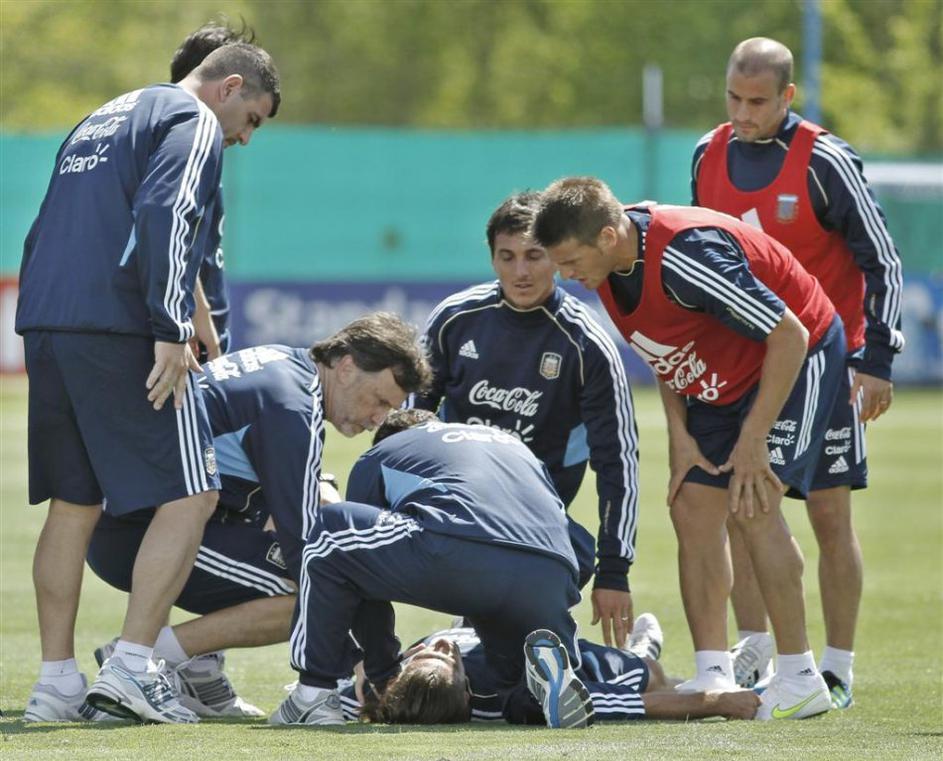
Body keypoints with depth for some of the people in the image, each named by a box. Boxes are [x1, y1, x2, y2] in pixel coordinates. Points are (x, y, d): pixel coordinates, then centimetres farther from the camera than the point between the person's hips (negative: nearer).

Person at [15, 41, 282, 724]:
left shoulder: (103, 120, 27)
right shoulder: (194, 123, 0)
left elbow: (43, 232, 25)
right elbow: (164, 218, -16)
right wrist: (172, 331, -19)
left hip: (45, 328, 9)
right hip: (119, 333, -9)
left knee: (73, 505, 12)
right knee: (190, 495, -5)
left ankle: (56, 681, 10)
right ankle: (131, 667, -14)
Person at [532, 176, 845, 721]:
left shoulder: (686, 253, -35)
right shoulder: (610, 266, -9)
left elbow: (789, 336, -29)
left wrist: (752, 441, -24)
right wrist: (680, 434, 0)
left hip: (800, 354, -9)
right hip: (721, 379, 9)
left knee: (752, 505, -19)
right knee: (693, 509, 0)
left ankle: (800, 680, -13)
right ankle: (714, 677, 3)